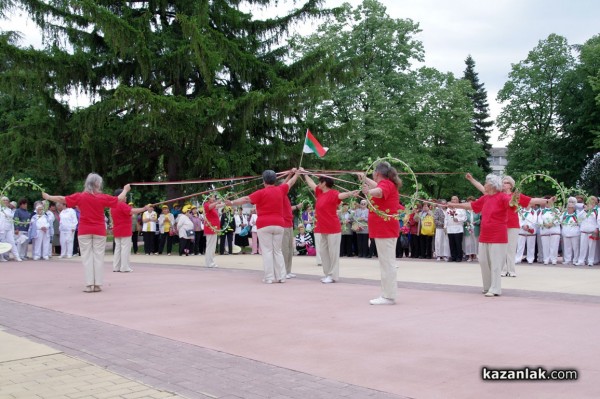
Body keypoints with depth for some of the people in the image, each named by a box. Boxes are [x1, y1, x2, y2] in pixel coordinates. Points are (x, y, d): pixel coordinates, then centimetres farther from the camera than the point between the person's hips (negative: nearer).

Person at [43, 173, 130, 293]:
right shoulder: (103, 197, -5)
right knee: (98, 257, 4)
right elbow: (119, 199, 5)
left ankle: (89, 284, -1)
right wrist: (125, 190, 24)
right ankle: (98, 284, 3)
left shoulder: (80, 196, -2)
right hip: (99, 231, -1)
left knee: (87, 257, 3)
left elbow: (62, 199, 6)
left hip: (84, 231, 1)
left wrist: (48, 197, 22)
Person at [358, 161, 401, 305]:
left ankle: (388, 296, -8)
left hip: (385, 230, -11)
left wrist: (369, 192, -55)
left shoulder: (386, 183, -14)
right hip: (386, 229, 11)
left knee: (386, 262, -9)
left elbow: (380, 192, -38)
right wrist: (365, 178, 53)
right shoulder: (387, 184, 17)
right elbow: (378, 187, 40)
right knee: (387, 262, 14)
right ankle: (388, 294, 21)